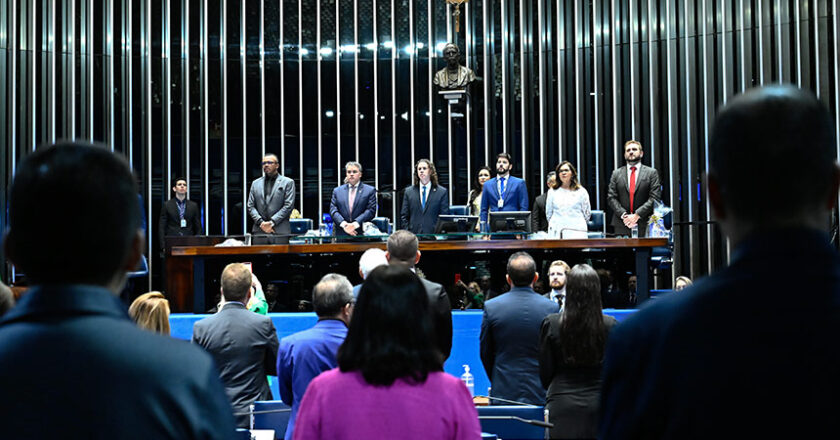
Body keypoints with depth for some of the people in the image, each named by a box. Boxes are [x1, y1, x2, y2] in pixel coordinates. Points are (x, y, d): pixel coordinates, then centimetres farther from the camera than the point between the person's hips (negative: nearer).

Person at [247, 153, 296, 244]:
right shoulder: (255, 183, 18)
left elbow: (288, 206, -3)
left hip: (280, 233, -3)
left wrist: (272, 222, -10)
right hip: (259, 233, 3)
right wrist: (261, 222, -5)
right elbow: (250, 206, 12)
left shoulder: (287, 182, 7)